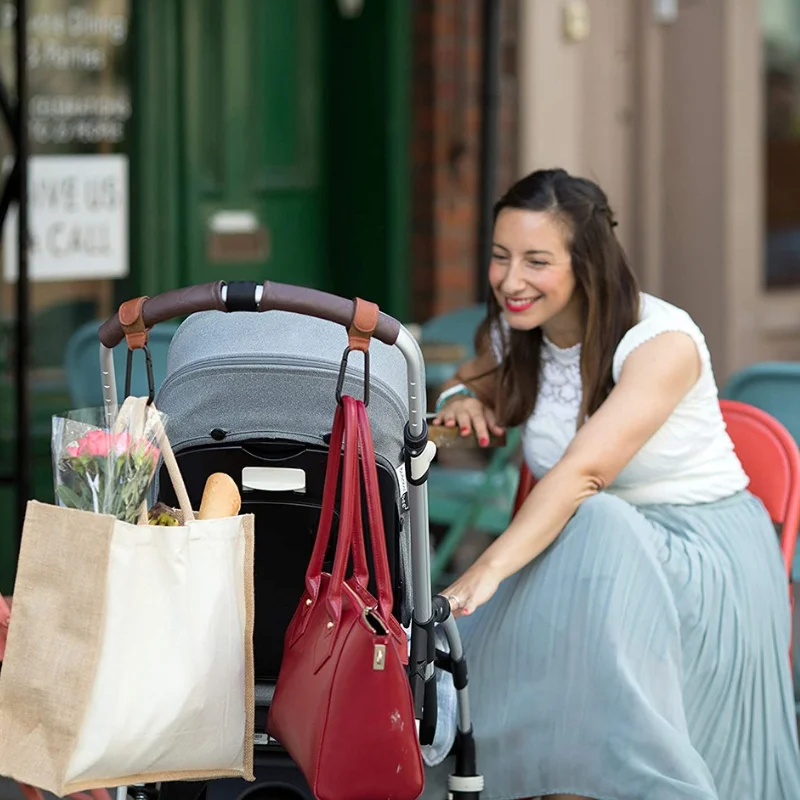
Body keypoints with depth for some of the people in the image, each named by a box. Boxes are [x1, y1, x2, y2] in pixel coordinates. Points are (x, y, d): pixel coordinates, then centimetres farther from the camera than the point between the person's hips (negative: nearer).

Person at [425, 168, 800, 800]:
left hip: (705, 552, -5)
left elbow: (584, 470, -33)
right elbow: (466, 387, 24)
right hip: (592, 552, 5)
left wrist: (485, 573, -46)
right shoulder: (512, 338, 1)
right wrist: (462, 400, -3)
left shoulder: (663, 340, -20)